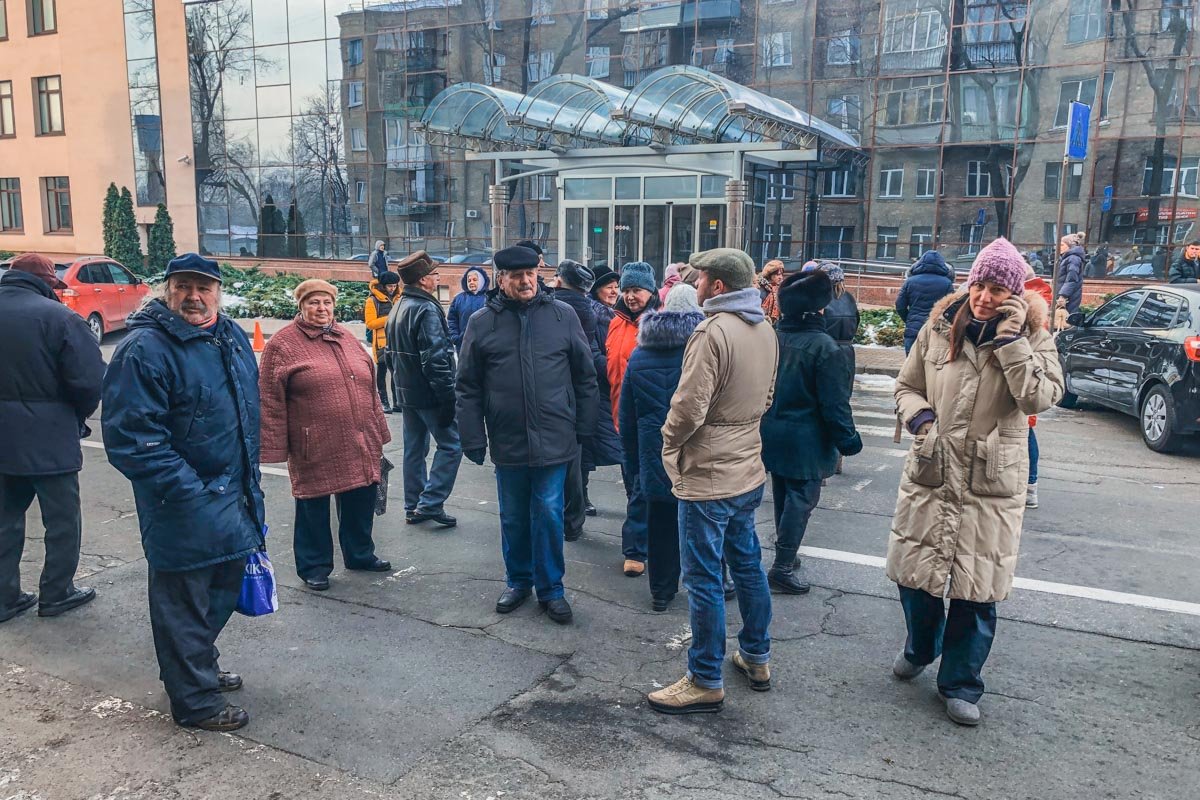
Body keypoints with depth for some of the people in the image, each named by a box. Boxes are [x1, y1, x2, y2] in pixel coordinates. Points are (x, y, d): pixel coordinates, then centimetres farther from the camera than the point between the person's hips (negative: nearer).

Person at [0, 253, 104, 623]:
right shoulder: (59, 317, -15)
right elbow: (88, 380, -19)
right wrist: (79, 416, 0)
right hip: (49, 437, -6)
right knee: (62, 519, 9)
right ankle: (57, 593, 18)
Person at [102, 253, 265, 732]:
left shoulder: (234, 338, 8)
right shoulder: (145, 349, -18)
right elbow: (131, 435, -21)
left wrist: (251, 476, 17)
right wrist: (185, 490, -21)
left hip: (235, 495, 8)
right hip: (182, 504, -8)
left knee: (225, 585, 22)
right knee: (183, 601, 6)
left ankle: (198, 666, 44)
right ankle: (195, 700, 22)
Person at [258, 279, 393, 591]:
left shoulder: (346, 338, 12)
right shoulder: (282, 344, -5)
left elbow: (368, 387, 17)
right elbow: (271, 399, -7)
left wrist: (378, 429, 17)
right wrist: (275, 447, -11)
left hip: (359, 444, 6)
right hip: (315, 447, -5)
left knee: (360, 500, 15)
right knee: (314, 506, 6)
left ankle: (360, 553, 35)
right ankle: (314, 566, 24)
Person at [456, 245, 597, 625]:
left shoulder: (563, 315, -1)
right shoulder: (482, 323, 0)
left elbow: (585, 377, 5)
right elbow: (468, 388, 3)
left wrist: (583, 428, 3)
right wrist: (473, 439, -1)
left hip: (553, 439, -1)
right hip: (507, 441, 1)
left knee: (549, 516, 4)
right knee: (513, 518, 14)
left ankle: (551, 588, 20)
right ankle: (519, 581, 33)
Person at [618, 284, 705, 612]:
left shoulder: (639, 355, 4)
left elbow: (627, 416, 9)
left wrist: (632, 460, 16)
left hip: (655, 456, 3)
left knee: (660, 523, 12)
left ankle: (661, 591, 22)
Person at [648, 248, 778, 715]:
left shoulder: (713, 332, -21)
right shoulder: (765, 331, 7)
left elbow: (689, 408, -23)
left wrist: (669, 440, -5)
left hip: (708, 477, -9)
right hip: (748, 470, 9)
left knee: (703, 579, 2)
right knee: (747, 564, 20)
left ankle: (706, 682, 13)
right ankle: (756, 658, 34)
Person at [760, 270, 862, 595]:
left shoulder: (773, 337, 0)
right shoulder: (823, 347, -20)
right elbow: (834, 402, -18)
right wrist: (848, 440, -7)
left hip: (772, 433, 7)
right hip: (805, 440, -7)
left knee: (783, 495, 20)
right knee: (802, 498, 2)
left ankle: (786, 553, 35)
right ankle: (782, 567, 4)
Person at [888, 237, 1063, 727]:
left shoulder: (1031, 336, -3)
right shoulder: (939, 327, 1)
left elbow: (1042, 396, -19)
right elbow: (907, 386, 10)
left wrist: (1011, 338, -21)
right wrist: (918, 415, -10)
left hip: (991, 484, -2)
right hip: (930, 472, 2)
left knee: (976, 590, 5)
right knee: (914, 574, 12)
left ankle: (960, 683, 25)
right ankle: (919, 649, 42)